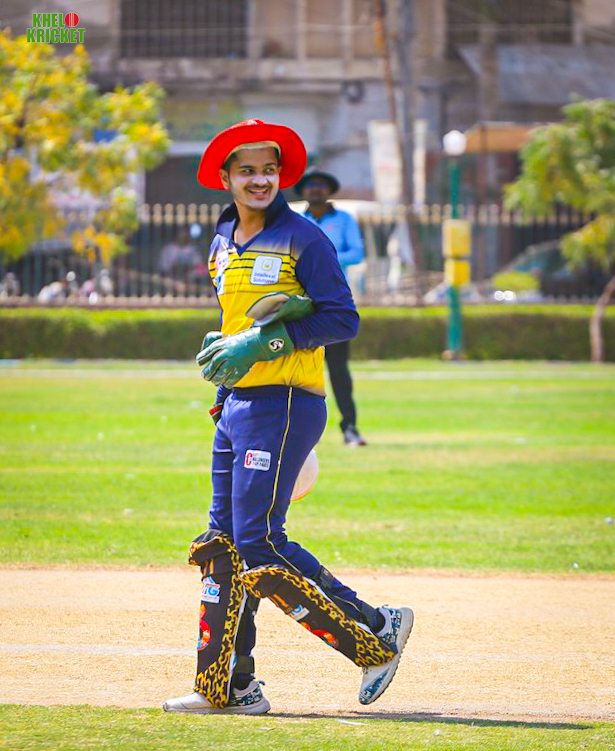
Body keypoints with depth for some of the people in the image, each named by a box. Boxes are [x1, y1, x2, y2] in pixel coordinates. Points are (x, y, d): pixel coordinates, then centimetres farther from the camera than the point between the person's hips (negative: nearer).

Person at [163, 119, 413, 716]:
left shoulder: (302, 239, -8)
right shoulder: (223, 243, 16)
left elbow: (343, 319, -12)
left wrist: (264, 342, -17)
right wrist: (224, 349, 2)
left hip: (282, 403, -8)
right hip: (235, 401, 8)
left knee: (259, 545, -14)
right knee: (224, 544, 8)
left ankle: (376, 632, -4)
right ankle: (227, 687, 14)